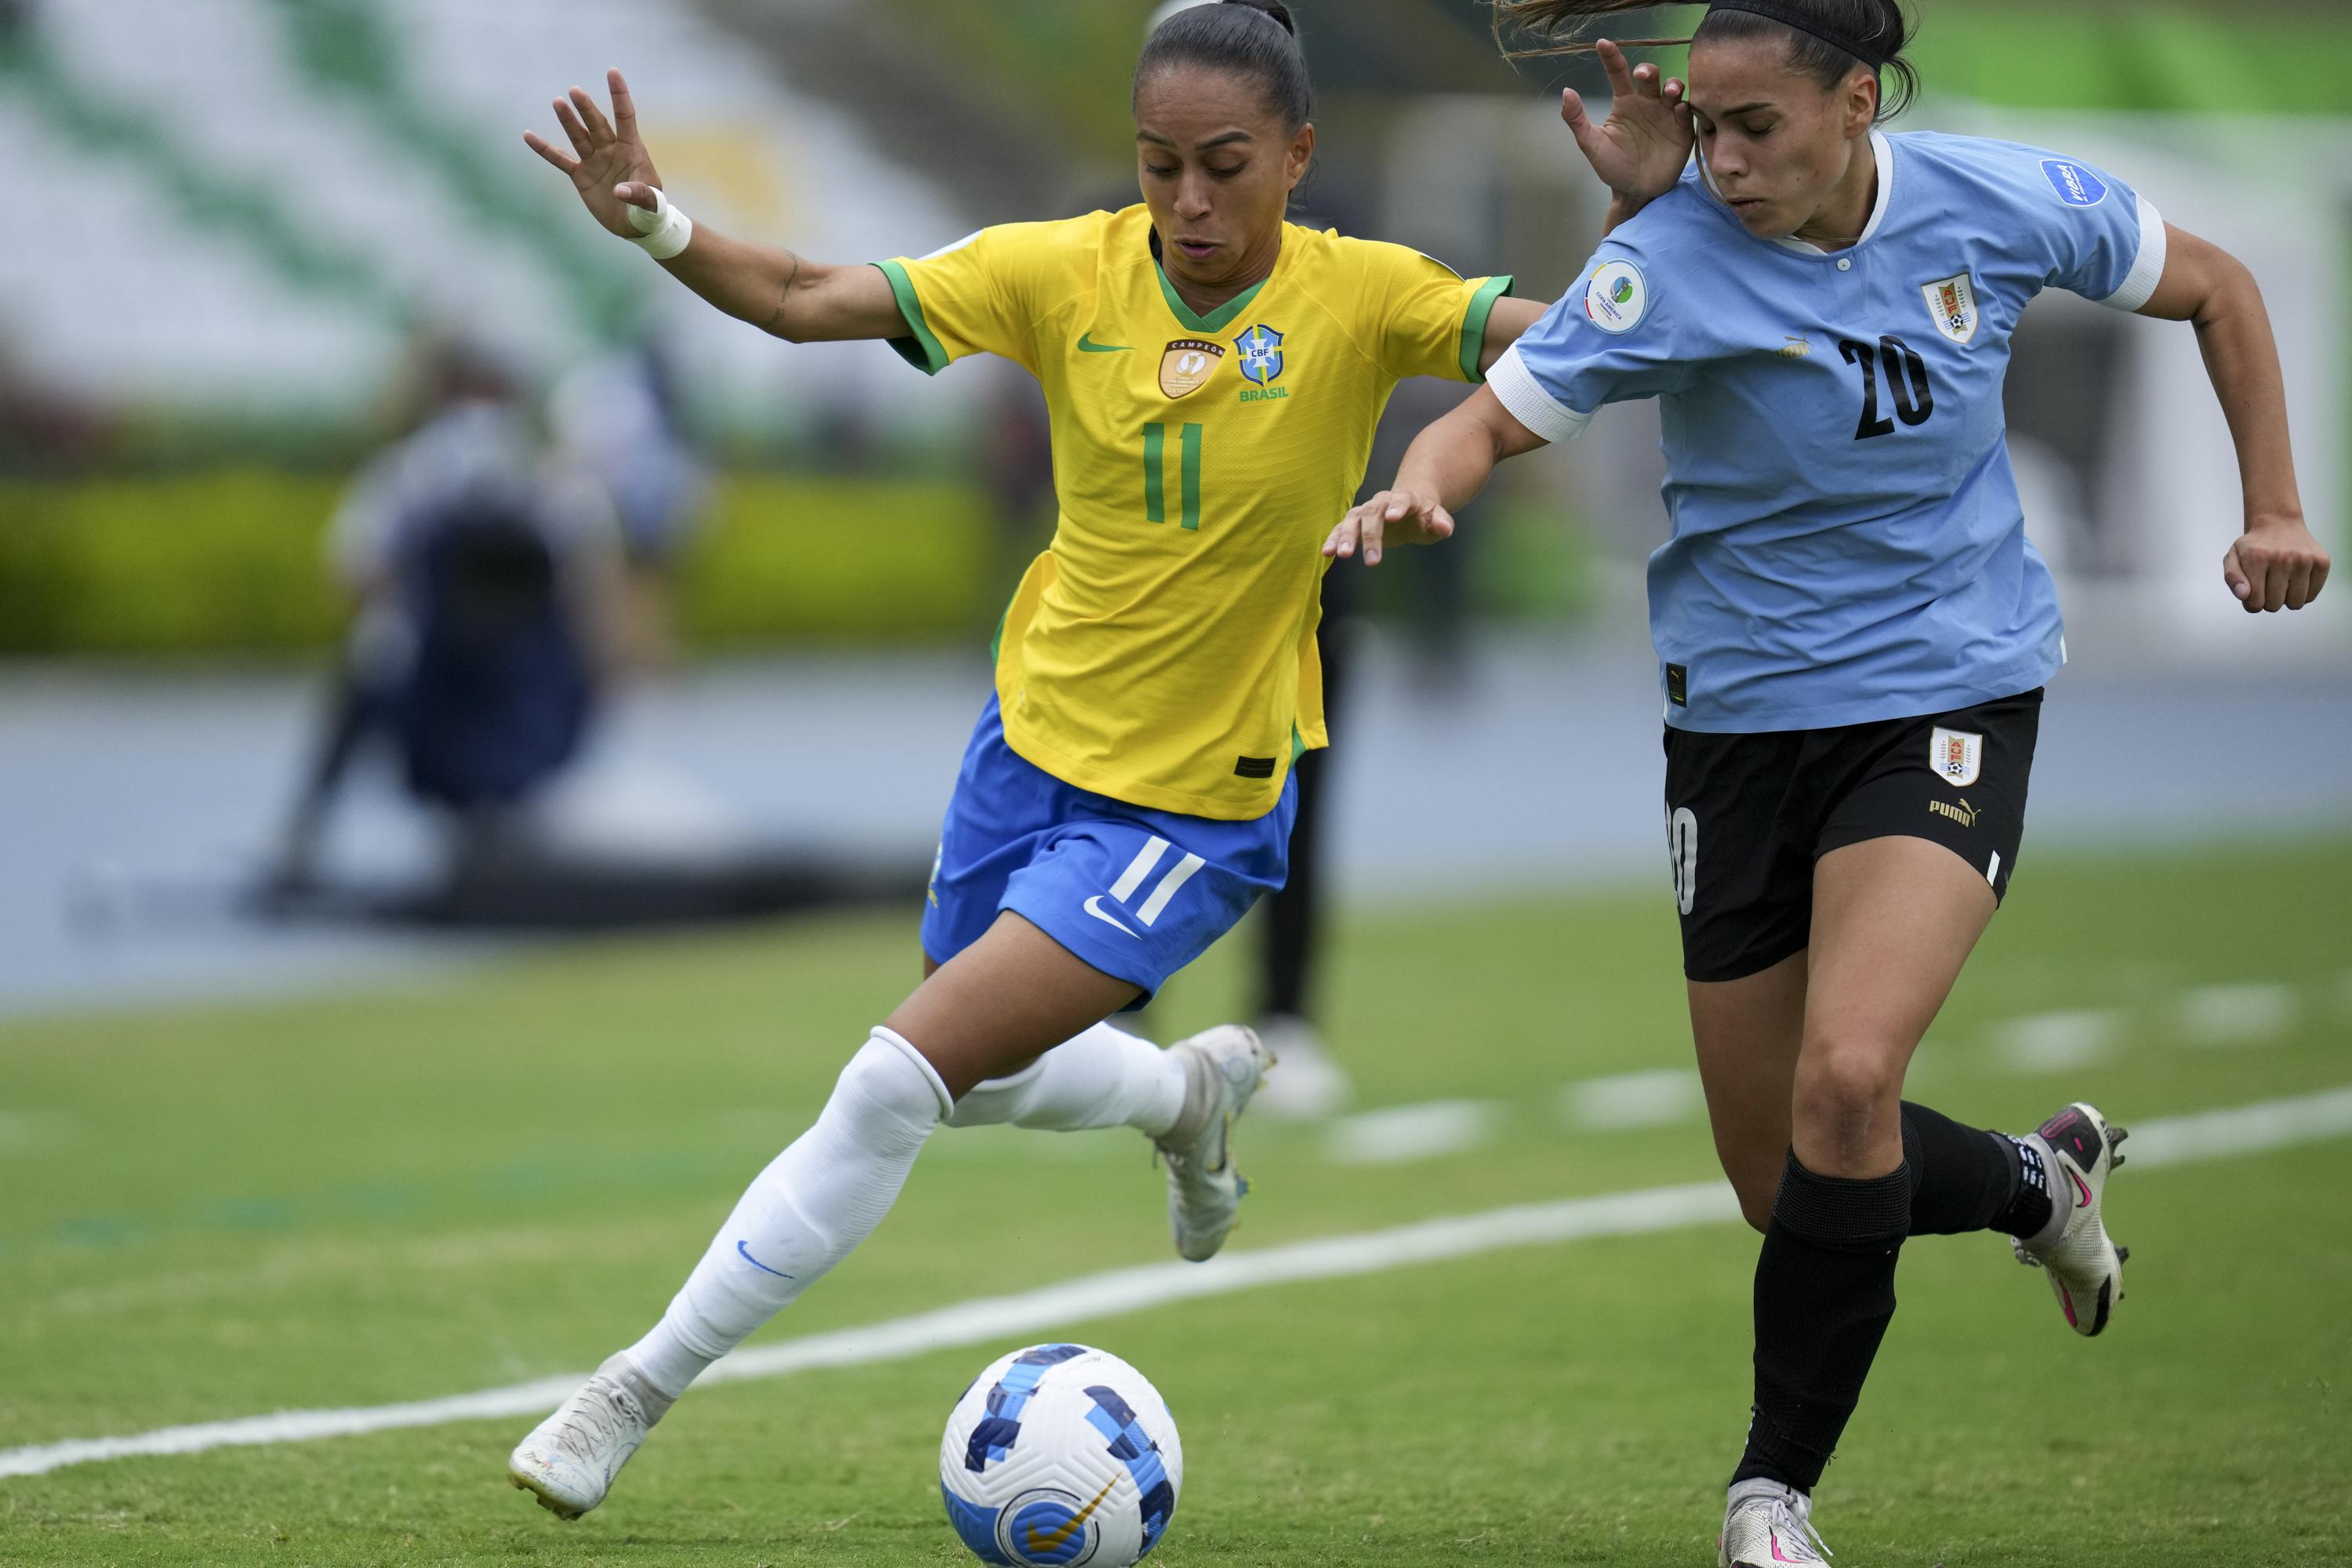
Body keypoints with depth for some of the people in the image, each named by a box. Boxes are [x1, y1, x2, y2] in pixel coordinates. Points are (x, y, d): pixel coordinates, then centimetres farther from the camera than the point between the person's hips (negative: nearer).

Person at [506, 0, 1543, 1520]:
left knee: (899, 1080, -13)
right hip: (1034, 734, 5)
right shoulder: (1071, 273, -11)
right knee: (984, 1083, 22)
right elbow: (808, 299, -13)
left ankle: (642, 1387, 1)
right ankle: (1196, 1086, 54)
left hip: (1191, 806, -4)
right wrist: (660, 228, -30)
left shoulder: (1358, 300, -16)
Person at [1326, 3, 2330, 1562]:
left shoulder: (2002, 205, -9)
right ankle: (2036, 1182, 40)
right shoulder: (1671, 260, -15)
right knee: (1786, 1186, 7)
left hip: (1952, 696, -1)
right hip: (1746, 716, 2)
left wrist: (2275, 508, 5)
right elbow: (1496, 416, -17)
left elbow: (2214, 287, 8)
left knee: (1844, 1087, -24)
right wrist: (1417, 487, -39)